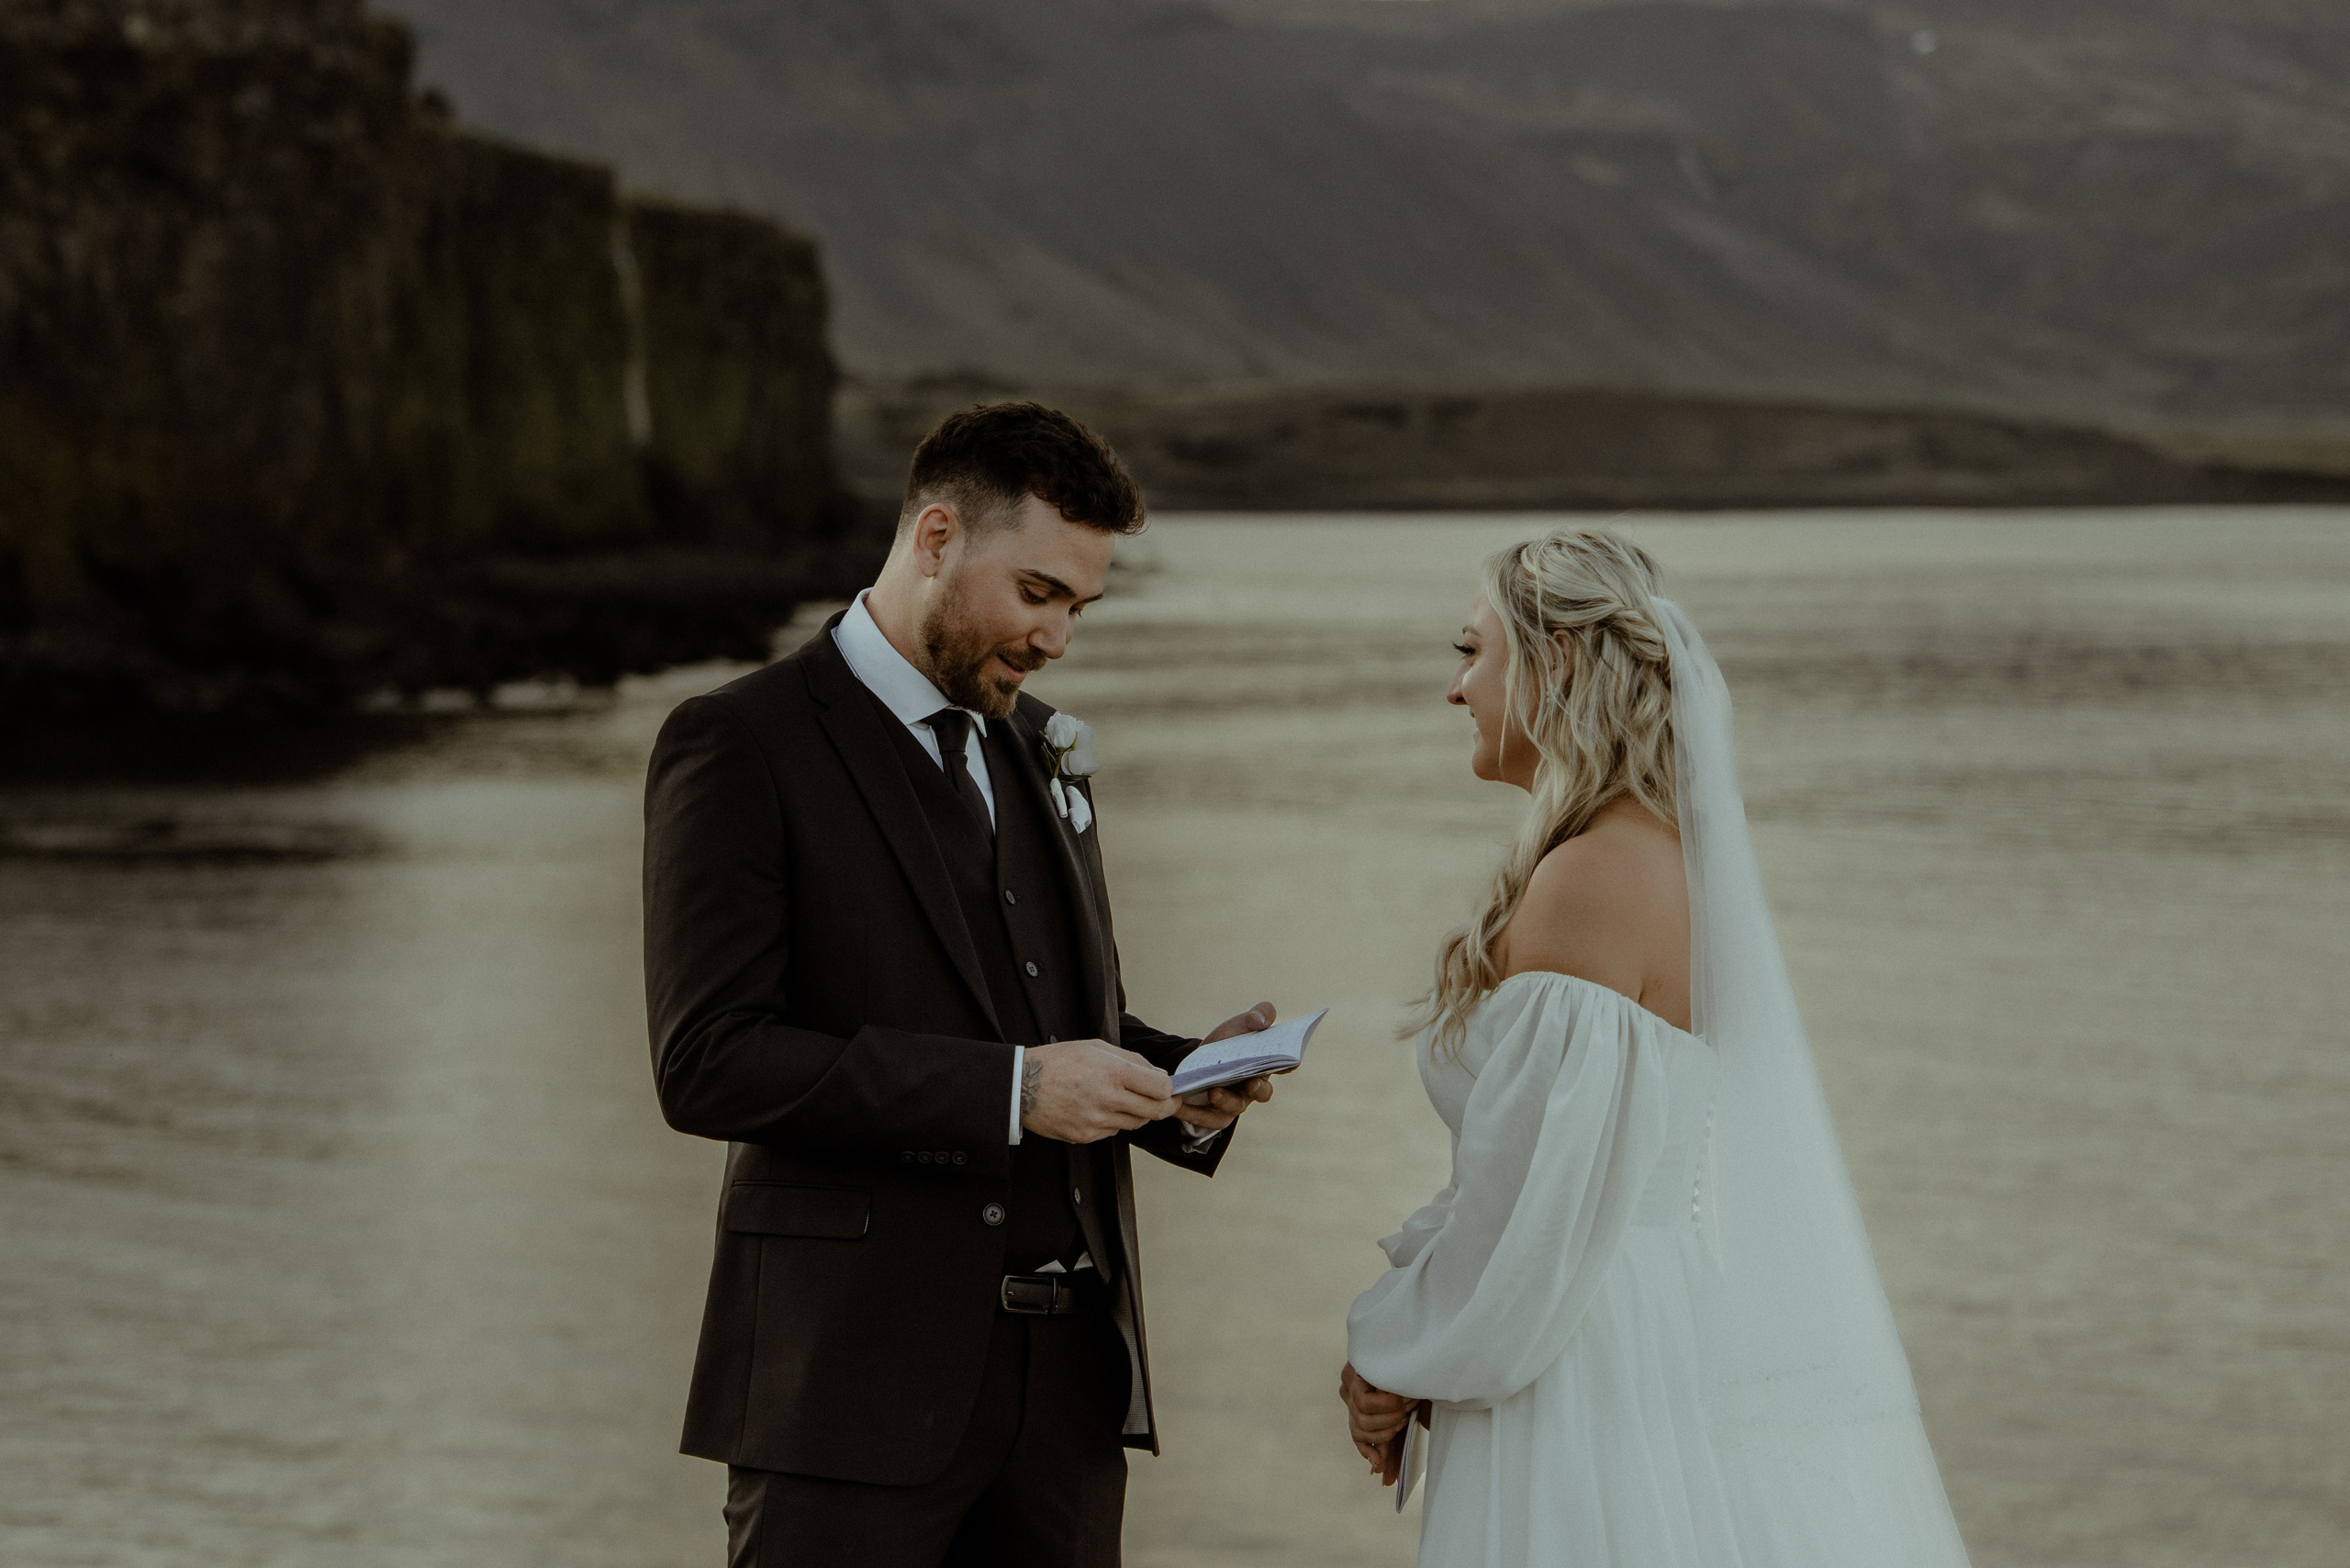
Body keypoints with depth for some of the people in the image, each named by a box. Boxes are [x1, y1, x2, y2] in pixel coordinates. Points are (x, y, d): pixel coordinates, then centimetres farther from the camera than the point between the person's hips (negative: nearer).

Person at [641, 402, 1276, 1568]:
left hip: (1065, 1381, 6)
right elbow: (707, 1064, -15)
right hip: (854, 1379, -6)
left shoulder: (1039, 751, 17)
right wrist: (1007, 1091, -21)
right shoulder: (737, 747, -6)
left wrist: (1183, 1081, 1)